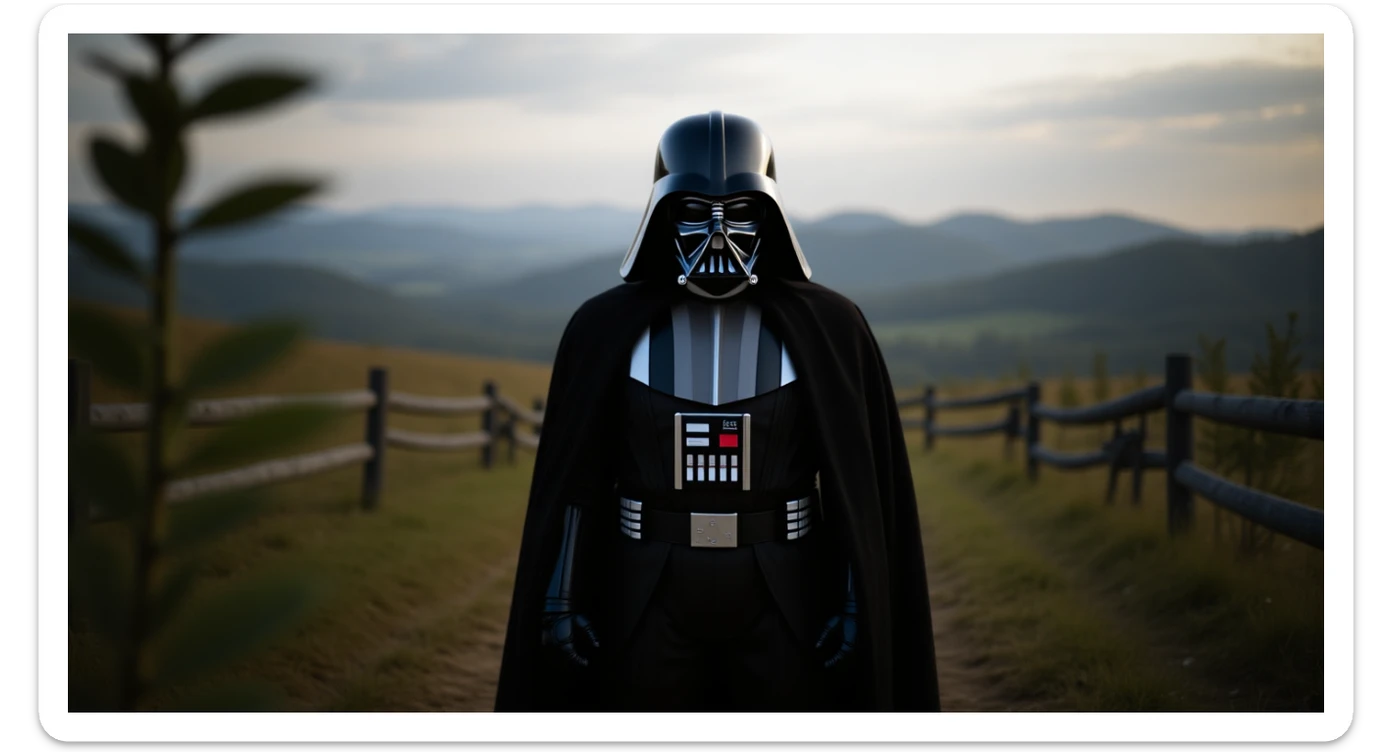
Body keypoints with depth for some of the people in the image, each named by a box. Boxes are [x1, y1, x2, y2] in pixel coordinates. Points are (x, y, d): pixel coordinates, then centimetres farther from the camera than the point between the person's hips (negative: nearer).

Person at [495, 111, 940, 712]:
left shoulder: (827, 328, -4)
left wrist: (859, 608, -8)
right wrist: (563, 603, -5)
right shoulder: (607, 328, -3)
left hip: (782, 605, 0)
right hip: (651, 603, 0)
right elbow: (574, 480, -1)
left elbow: (862, 486, -3)